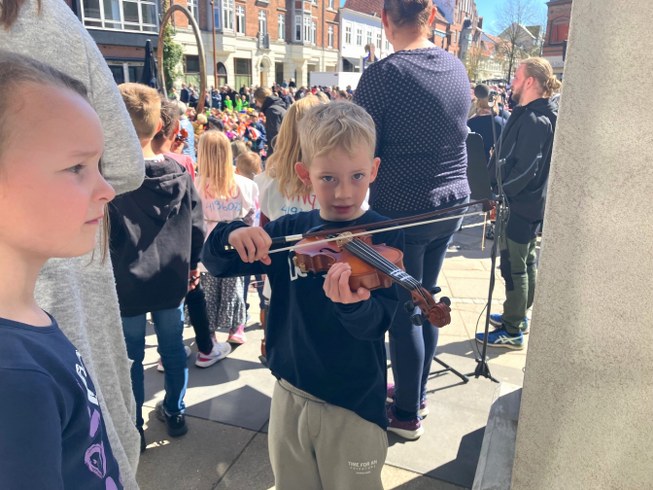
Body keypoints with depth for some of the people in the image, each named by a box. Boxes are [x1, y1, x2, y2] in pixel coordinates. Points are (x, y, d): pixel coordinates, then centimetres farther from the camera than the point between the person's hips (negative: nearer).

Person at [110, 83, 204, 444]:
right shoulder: (180, 173, -5)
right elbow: (197, 227, 1)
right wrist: (193, 263, 16)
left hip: (128, 285, -3)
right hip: (172, 281, 4)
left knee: (130, 360, 12)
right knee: (173, 350, 18)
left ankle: (132, 429, 27)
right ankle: (175, 414, 34)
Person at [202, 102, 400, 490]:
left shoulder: (385, 239, -14)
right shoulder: (288, 232, -4)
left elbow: (377, 323, -24)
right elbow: (216, 263, 0)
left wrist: (355, 304, -47)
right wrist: (231, 236, -22)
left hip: (355, 404, -3)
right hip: (290, 395, 4)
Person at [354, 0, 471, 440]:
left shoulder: (382, 75, -16)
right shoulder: (457, 69, 5)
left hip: (402, 211, -7)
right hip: (452, 203, 7)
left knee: (403, 312, 6)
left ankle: (408, 414, 22)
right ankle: (416, 393, 35)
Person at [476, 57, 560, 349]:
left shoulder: (535, 120, -19)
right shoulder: (529, 114, 12)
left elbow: (526, 170, -25)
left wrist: (499, 194, -17)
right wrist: (498, 187, 9)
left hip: (520, 206, -10)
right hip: (529, 204, 10)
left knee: (514, 266, -2)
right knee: (526, 261, 19)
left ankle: (513, 332, 9)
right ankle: (519, 315, 35)